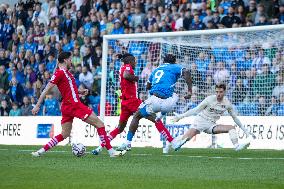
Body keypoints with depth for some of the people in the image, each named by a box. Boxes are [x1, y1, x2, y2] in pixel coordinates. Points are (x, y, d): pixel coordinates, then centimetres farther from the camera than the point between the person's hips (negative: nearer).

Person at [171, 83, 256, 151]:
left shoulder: (227, 103, 0)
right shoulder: (210, 99, -11)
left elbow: (235, 118, 12)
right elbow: (196, 110, -4)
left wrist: (245, 130, 13)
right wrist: (180, 116, -5)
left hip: (211, 125, 4)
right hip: (201, 120, -4)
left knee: (232, 127, -14)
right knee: (186, 138, -24)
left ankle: (236, 146, -29)